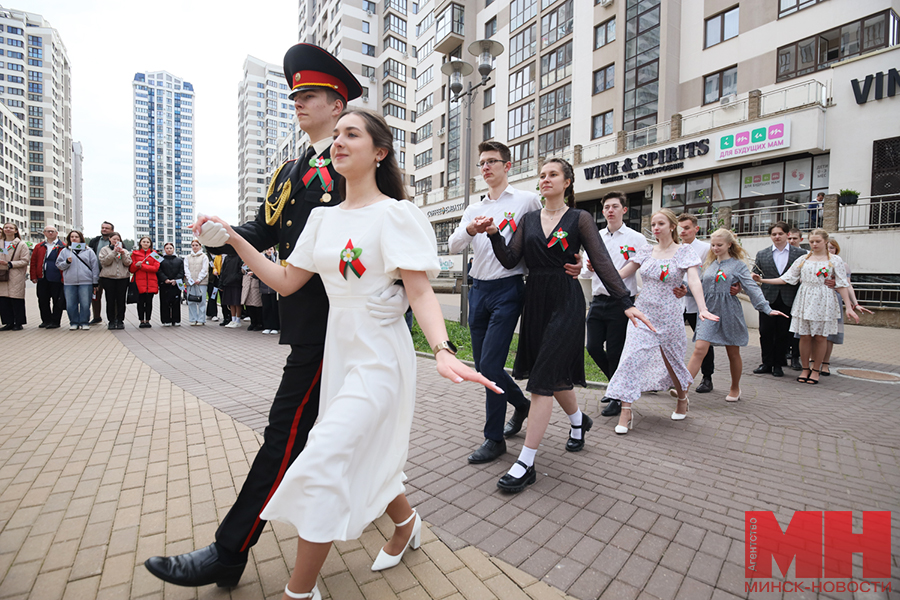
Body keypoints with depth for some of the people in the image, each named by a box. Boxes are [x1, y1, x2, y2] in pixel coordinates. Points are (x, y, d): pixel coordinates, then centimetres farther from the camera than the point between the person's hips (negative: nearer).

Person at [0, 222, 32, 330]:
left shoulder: (22, 244, 0)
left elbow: (25, 261, -6)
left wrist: (9, 264, -15)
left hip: (16, 277, -5)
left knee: (17, 300, -3)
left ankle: (18, 323, 6)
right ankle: (9, 322, 12)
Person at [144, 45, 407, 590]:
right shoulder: (289, 171, 19)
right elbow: (264, 230, 12)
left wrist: (401, 291, -31)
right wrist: (223, 237, -9)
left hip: (336, 315, -9)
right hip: (304, 314, 9)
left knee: (288, 428, -4)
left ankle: (229, 555, 9)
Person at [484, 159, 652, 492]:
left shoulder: (579, 218, 0)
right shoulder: (528, 219, 11)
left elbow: (602, 262, -7)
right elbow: (510, 259, 2)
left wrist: (626, 302, -16)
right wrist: (493, 234, -14)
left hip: (566, 303, -5)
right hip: (535, 301, 5)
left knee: (543, 379, -8)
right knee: (556, 372, 16)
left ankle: (525, 464, -1)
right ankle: (578, 421, 46)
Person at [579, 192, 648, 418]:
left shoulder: (636, 239, 0)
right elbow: (585, 272, 12)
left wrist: (641, 296, -13)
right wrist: (589, 268, -9)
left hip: (621, 302, -4)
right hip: (598, 300, 5)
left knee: (615, 352, 0)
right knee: (594, 347, 5)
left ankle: (618, 398, 18)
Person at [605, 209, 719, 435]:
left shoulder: (684, 251, -1)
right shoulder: (646, 251, 8)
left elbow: (694, 281, -15)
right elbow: (620, 274, 7)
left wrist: (703, 309, -29)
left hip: (669, 314, -2)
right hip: (642, 312, 2)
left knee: (672, 360, 12)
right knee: (632, 356, -12)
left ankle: (682, 398, 42)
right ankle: (626, 410, -8)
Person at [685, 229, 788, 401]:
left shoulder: (738, 265, 0)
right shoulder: (708, 263, 11)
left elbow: (752, 288, -7)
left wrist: (767, 309, -16)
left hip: (729, 312, -2)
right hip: (709, 311, 2)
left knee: (733, 353, 11)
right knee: (699, 350, -11)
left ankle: (735, 388, 32)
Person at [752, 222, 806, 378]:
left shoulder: (800, 254, 5)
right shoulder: (761, 254, 7)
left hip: (788, 300, -1)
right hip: (768, 299, 1)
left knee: (783, 334, 5)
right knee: (766, 332, 4)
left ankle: (778, 364, 17)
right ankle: (766, 363, 16)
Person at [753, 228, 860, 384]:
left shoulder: (835, 260, 3)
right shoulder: (803, 259, 8)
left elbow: (842, 285, 0)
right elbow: (786, 278, 6)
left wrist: (849, 307, -6)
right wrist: (762, 280, -4)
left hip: (824, 301, -1)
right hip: (805, 299, 1)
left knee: (820, 337, 2)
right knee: (804, 336, 2)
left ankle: (816, 370, 15)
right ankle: (805, 368, 15)